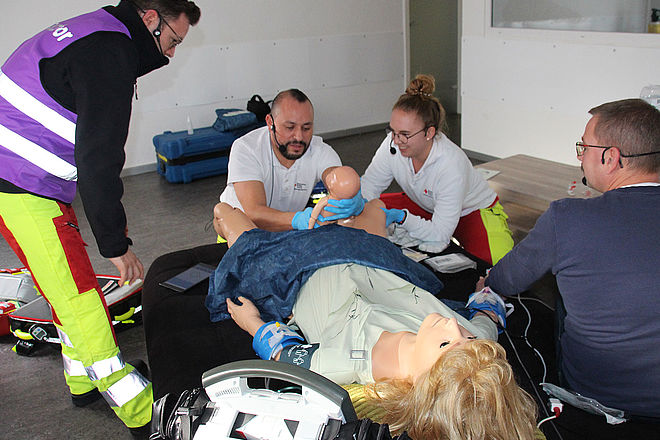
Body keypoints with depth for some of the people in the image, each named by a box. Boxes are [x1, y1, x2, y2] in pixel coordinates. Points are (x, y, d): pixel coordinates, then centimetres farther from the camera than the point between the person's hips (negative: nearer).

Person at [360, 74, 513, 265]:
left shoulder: (452, 165, -37)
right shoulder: (393, 144, -23)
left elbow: (439, 234, -33)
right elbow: (369, 184, -10)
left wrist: (400, 217, -47)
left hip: (474, 211, -5)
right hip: (427, 207, 5)